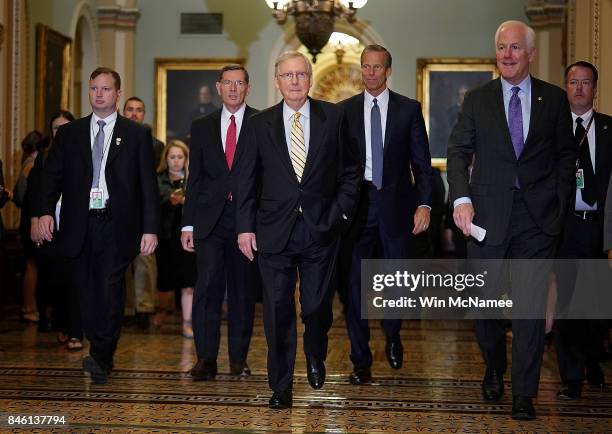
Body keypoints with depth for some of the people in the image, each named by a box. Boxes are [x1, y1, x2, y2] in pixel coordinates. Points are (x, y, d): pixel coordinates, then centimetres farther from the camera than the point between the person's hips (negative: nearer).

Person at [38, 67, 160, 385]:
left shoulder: (137, 134, 7)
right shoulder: (69, 133, 13)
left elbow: (148, 185, 4)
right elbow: (52, 176, 8)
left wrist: (150, 228, -3)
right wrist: (46, 211, -9)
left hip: (115, 227, -2)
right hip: (78, 227, 3)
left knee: (109, 290, -13)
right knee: (86, 293, 5)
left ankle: (100, 358, -8)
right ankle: (102, 356, 16)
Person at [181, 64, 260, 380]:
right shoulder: (202, 127, 12)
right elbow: (194, 179, 12)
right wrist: (187, 225, 6)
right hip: (210, 221, 1)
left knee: (243, 290, 5)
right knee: (207, 286, -8)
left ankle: (239, 358, 15)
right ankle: (206, 358, -4)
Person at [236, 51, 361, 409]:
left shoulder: (333, 117, 3)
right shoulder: (260, 124, 5)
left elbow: (350, 169, 7)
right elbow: (247, 179, 6)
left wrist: (341, 211, -2)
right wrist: (245, 226, 0)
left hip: (321, 228, 0)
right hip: (275, 231, 0)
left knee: (318, 305, 6)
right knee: (278, 309, 1)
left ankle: (316, 356, 38)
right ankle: (281, 386, 12)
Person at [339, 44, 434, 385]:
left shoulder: (409, 109, 4)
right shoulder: (345, 111, 7)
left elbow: (422, 162, 2)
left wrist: (424, 204, -8)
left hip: (396, 205, 0)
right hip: (357, 205, 1)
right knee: (356, 284, 0)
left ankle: (393, 337, 36)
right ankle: (361, 362, 9)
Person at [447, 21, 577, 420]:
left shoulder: (554, 99, 6)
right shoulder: (478, 99, 6)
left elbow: (566, 154, 10)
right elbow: (459, 151, 3)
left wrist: (559, 202, 0)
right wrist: (462, 198, -12)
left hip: (538, 215, -1)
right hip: (488, 213, 1)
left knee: (531, 304, -2)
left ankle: (524, 394, 7)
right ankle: (494, 369, 34)